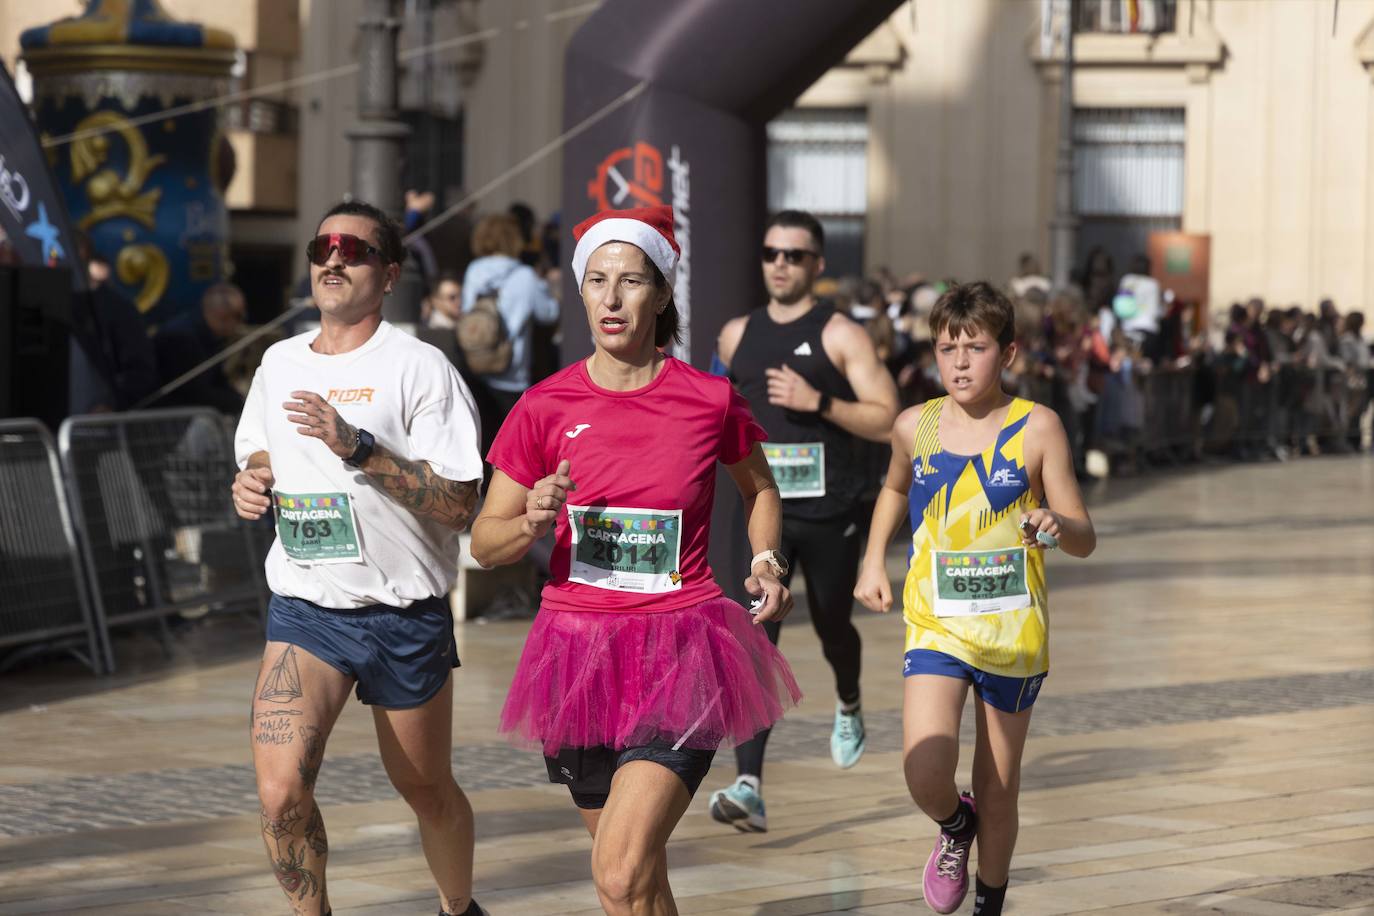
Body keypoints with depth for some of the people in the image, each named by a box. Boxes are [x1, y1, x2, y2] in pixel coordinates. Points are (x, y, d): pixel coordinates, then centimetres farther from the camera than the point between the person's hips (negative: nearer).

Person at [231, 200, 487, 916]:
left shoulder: (420, 368, -9)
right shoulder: (279, 363, 9)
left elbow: (458, 505, -15)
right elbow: (258, 455, 24)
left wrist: (360, 448, -25)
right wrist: (250, 483, 0)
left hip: (403, 614, -3)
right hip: (303, 608, 3)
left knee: (426, 789, 14)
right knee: (280, 792, -17)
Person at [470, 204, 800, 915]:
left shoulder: (710, 400, -2)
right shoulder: (545, 408, 0)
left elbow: (759, 489, 19)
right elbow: (485, 542, 4)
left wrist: (766, 560, 1)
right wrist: (534, 523, -16)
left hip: (680, 651, -3)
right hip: (579, 653, 3)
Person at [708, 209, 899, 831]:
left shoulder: (840, 335, -6)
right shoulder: (737, 334, 8)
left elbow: (886, 420, -12)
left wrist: (818, 402, -22)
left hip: (829, 511, -2)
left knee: (832, 627, 17)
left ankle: (849, 708, 53)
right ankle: (749, 788, -20)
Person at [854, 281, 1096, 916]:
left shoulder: (1036, 428, -8)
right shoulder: (915, 427, 0)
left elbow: (1085, 540, -6)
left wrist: (1056, 525, -28)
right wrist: (873, 562, 14)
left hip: (1012, 630, -1)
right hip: (936, 625, 1)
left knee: (998, 792, 10)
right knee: (926, 776, -18)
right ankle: (954, 827, 17)